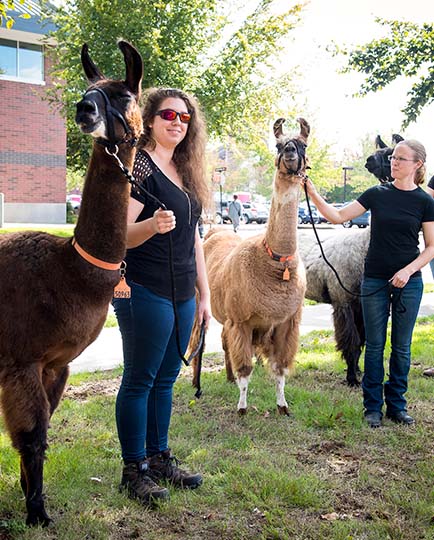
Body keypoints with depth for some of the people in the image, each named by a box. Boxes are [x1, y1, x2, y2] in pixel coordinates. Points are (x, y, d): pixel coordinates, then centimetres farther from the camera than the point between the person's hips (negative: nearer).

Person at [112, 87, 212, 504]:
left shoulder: (186, 171, 14)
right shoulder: (140, 164, -10)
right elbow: (122, 234, -15)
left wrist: (204, 293, 16)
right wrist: (153, 224, -36)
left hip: (182, 294, 8)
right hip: (146, 292, -8)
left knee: (165, 379, 14)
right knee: (139, 380, 1)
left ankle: (159, 458, 25)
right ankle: (133, 470, 11)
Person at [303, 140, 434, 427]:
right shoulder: (377, 194, 1)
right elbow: (338, 216, -1)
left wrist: (409, 270, -13)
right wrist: (314, 195, -13)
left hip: (408, 282, -1)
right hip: (375, 281, 1)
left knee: (402, 347, 7)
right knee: (375, 346, 5)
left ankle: (397, 405, 21)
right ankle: (373, 407, 15)